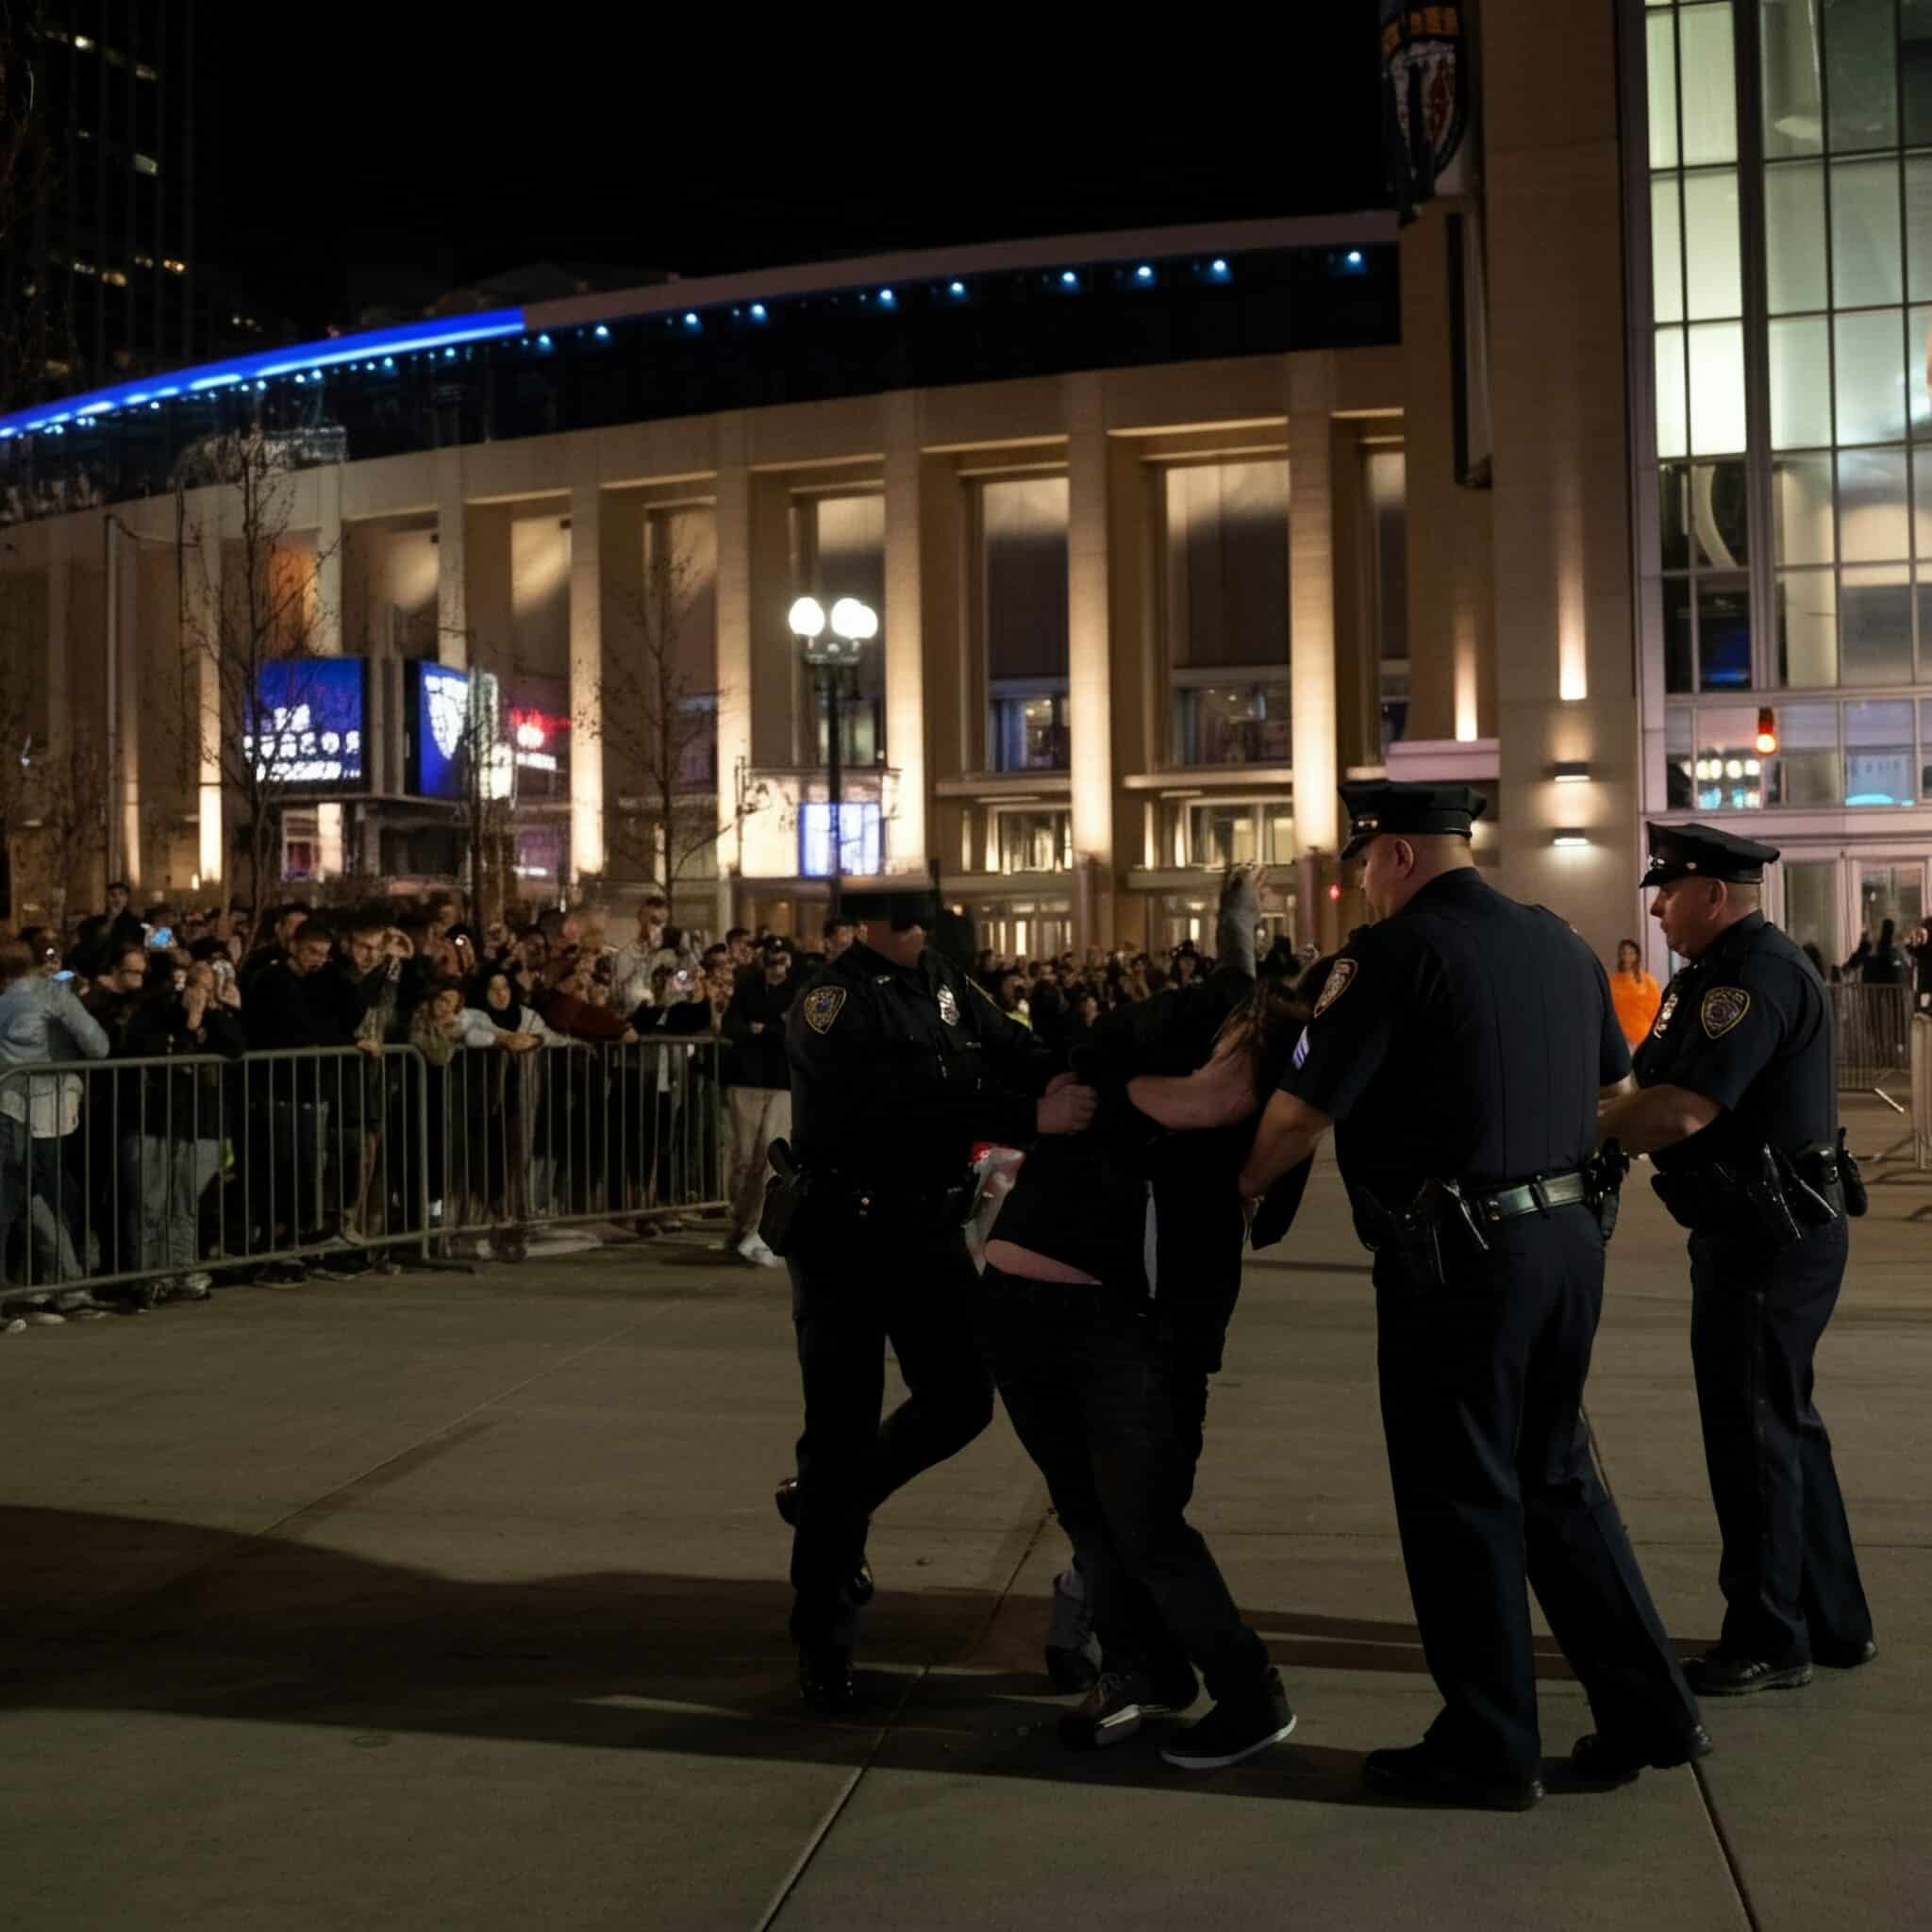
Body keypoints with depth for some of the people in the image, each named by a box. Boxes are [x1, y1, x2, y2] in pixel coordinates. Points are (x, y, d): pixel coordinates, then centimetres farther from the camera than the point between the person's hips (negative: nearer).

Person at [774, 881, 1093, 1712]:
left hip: (930, 1229, 7)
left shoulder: (944, 985, 7)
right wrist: (1029, 1119, -35)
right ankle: (824, 1643, 12)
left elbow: (1010, 1049, -2)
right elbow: (906, 1098, -29)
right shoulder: (830, 1001, -16)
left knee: (960, 1399, 9)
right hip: (845, 1237, -6)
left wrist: (1067, 1086, -24)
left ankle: (829, 1506, 35)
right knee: (843, 1429, -1)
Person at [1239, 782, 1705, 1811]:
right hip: (1571, 1236, 8)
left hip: (1459, 1259, -7)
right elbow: (1612, 1082, 22)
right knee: (1556, 1476, 20)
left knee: (1459, 1496, 5)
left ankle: (1489, 1749, 15)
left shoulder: (1394, 953, -13)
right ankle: (1649, 1713, 23)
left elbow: (1302, 1110, -14)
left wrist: (1237, 1187, 2)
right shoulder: (1558, 942, 10)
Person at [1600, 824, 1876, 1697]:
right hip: (1765, 1230, 11)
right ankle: (1834, 1622, 30)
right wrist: (1599, 1122, -3)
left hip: (1769, 1239, -11)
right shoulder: (1729, 970, 15)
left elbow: (1683, 1110, -28)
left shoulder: (1756, 973, -20)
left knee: (1752, 1431, 0)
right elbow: (1654, 1084, 13)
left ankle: (1768, 1642, 12)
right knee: (1783, 1423, 18)